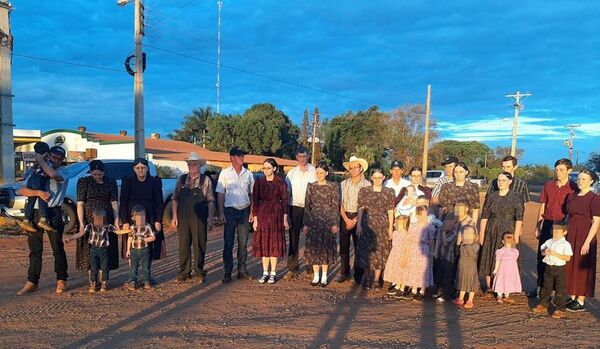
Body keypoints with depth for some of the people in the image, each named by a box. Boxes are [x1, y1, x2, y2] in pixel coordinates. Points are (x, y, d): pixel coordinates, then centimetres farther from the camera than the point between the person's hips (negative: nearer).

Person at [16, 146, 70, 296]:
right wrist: (39, 192, -20)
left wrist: (40, 160, -11)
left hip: (53, 213, -3)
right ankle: (32, 282, 17)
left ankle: (61, 280, 13)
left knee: (58, 248, 2)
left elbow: (53, 174, -25)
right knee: (35, 249, 9)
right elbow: (21, 190, -3)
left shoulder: (63, 173, 0)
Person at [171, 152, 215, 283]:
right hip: (183, 218, 2)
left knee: (199, 245, 3)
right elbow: (175, 199, 11)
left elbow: (210, 201, 0)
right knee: (183, 245, 7)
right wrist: (174, 216, 3)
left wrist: (210, 218, -6)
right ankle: (184, 271, 19)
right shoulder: (181, 180, 9)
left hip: (199, 219, -2)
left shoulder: (205, 180, 2)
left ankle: (199, 271, 17)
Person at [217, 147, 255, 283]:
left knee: (243, 243, 8)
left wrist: (252, 211, 4)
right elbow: (220, 194, 0)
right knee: (228, 244, 1)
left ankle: (242, 271, 17)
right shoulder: (225, 173, 0)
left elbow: (252, 193, 10)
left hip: (245, 211, 3)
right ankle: (227, 273, 8)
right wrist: (221, 212, -7)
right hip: (230, 210, -2)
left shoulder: (248, 174, 7)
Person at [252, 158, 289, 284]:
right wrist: (255, 218, -1)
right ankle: (265, 273, 16)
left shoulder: (280, 182, -2)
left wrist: (285, 219, -5)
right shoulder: (259, 182, 3)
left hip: (276, 214, -2)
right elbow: (255, 201, 4)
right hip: (262, 214, 2)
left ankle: (273, 273, 11)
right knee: (263, 243, 6)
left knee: (275, 243, 2)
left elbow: (284, 201, -1)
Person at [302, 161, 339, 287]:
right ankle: (316, 276, 15)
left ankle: (324, 276, 14)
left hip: (328, 221, -2)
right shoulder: (311, 186, 5)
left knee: (326, 248, 3)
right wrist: (305, 224, 2)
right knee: (313, 247, 3)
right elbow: (307, 206, 6)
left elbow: (335, 206, -2)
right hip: (313, 221, 2)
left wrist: (335, 223, -8)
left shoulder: (333, 186, -1)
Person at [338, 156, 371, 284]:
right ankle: (344, 273, 14)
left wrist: (355, 220, -9)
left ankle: (358, 275, 9)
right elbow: (340, 203, 4)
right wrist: (346, 219, -6)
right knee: (344, 246, 4)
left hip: (359, 217, -3)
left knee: (359, 247, 0)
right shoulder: (344, 184, 8)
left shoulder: (367, 184, 0)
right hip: (345, 217, 3)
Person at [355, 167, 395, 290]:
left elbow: (390, 212, 3)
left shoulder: (389, 192, 4)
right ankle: (367, 279, 16)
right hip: (367, 224, -1)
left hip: (382, 225, 1)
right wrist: (358, 225, -6)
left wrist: (391, 228, -2)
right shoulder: (364, 191, 2)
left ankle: (377, 280, 16)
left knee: (380, 251, 4)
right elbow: (360, 209, 0)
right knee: (367, 251, 2)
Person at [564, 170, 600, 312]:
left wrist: (587, 242, -17)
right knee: (570, 266, 11)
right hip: (570, 236, 6)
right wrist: (565, 234, 8)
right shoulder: (572, 196, 9)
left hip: (585, 237, -6)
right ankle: (573, 297, 24)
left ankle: (581, 302, 11)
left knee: (582, 268, 1)